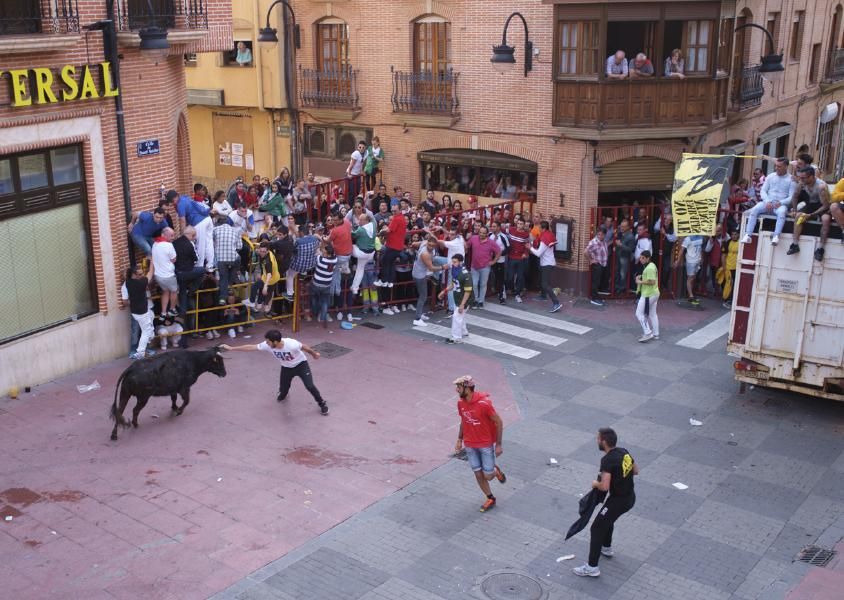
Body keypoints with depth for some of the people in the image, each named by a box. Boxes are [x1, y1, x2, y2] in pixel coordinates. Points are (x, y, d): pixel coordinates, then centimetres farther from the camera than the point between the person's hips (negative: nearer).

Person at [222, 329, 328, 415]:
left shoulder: (292, 344, -39)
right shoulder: (267, 345, -27)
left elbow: (305, 347, -19)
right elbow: (250, 347, -19)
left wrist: (314, 354, 1)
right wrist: (231, 348, -18)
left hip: (301, 365, -4)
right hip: (286, 368, 4)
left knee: (310, 386, -14)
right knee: (283, 390, 9)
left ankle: (322, 404, 11)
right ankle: (283, 395, 49)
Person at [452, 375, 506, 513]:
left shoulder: (484, 403, -25)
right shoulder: (460, 403, -7)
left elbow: (499, 422, -16)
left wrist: (498, 445, -13)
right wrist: (459, 440, 8)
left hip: (486, 444, -5)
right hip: (470, 445, 5)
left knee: (488, 476, 0)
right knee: (478, 475, 8)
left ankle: (496, 471, 34)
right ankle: (490, 499, 28)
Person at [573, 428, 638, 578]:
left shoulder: (607, 460, -25)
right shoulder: (623, 452, 1)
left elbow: (604, 486, -30)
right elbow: (636, 470, 15)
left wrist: (596, 483, -9)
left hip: (618, 500, -9)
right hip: (630, 497, 9)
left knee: (596, 529, 0)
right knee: (607, 519, 33)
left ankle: (592, 568, 2)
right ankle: (606, 548, 52)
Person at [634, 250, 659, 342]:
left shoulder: (649, 268, -20)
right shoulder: (652, 266, 12)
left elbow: (652, 282, -26)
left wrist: (640, 282, -16)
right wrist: (641, 277, 9)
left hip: (648, 295, -11)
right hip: (654, 294, 11)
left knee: (639, 313, -3)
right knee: (652, 314, 16)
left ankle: (647, 333, -4)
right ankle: (655, 334, 22)